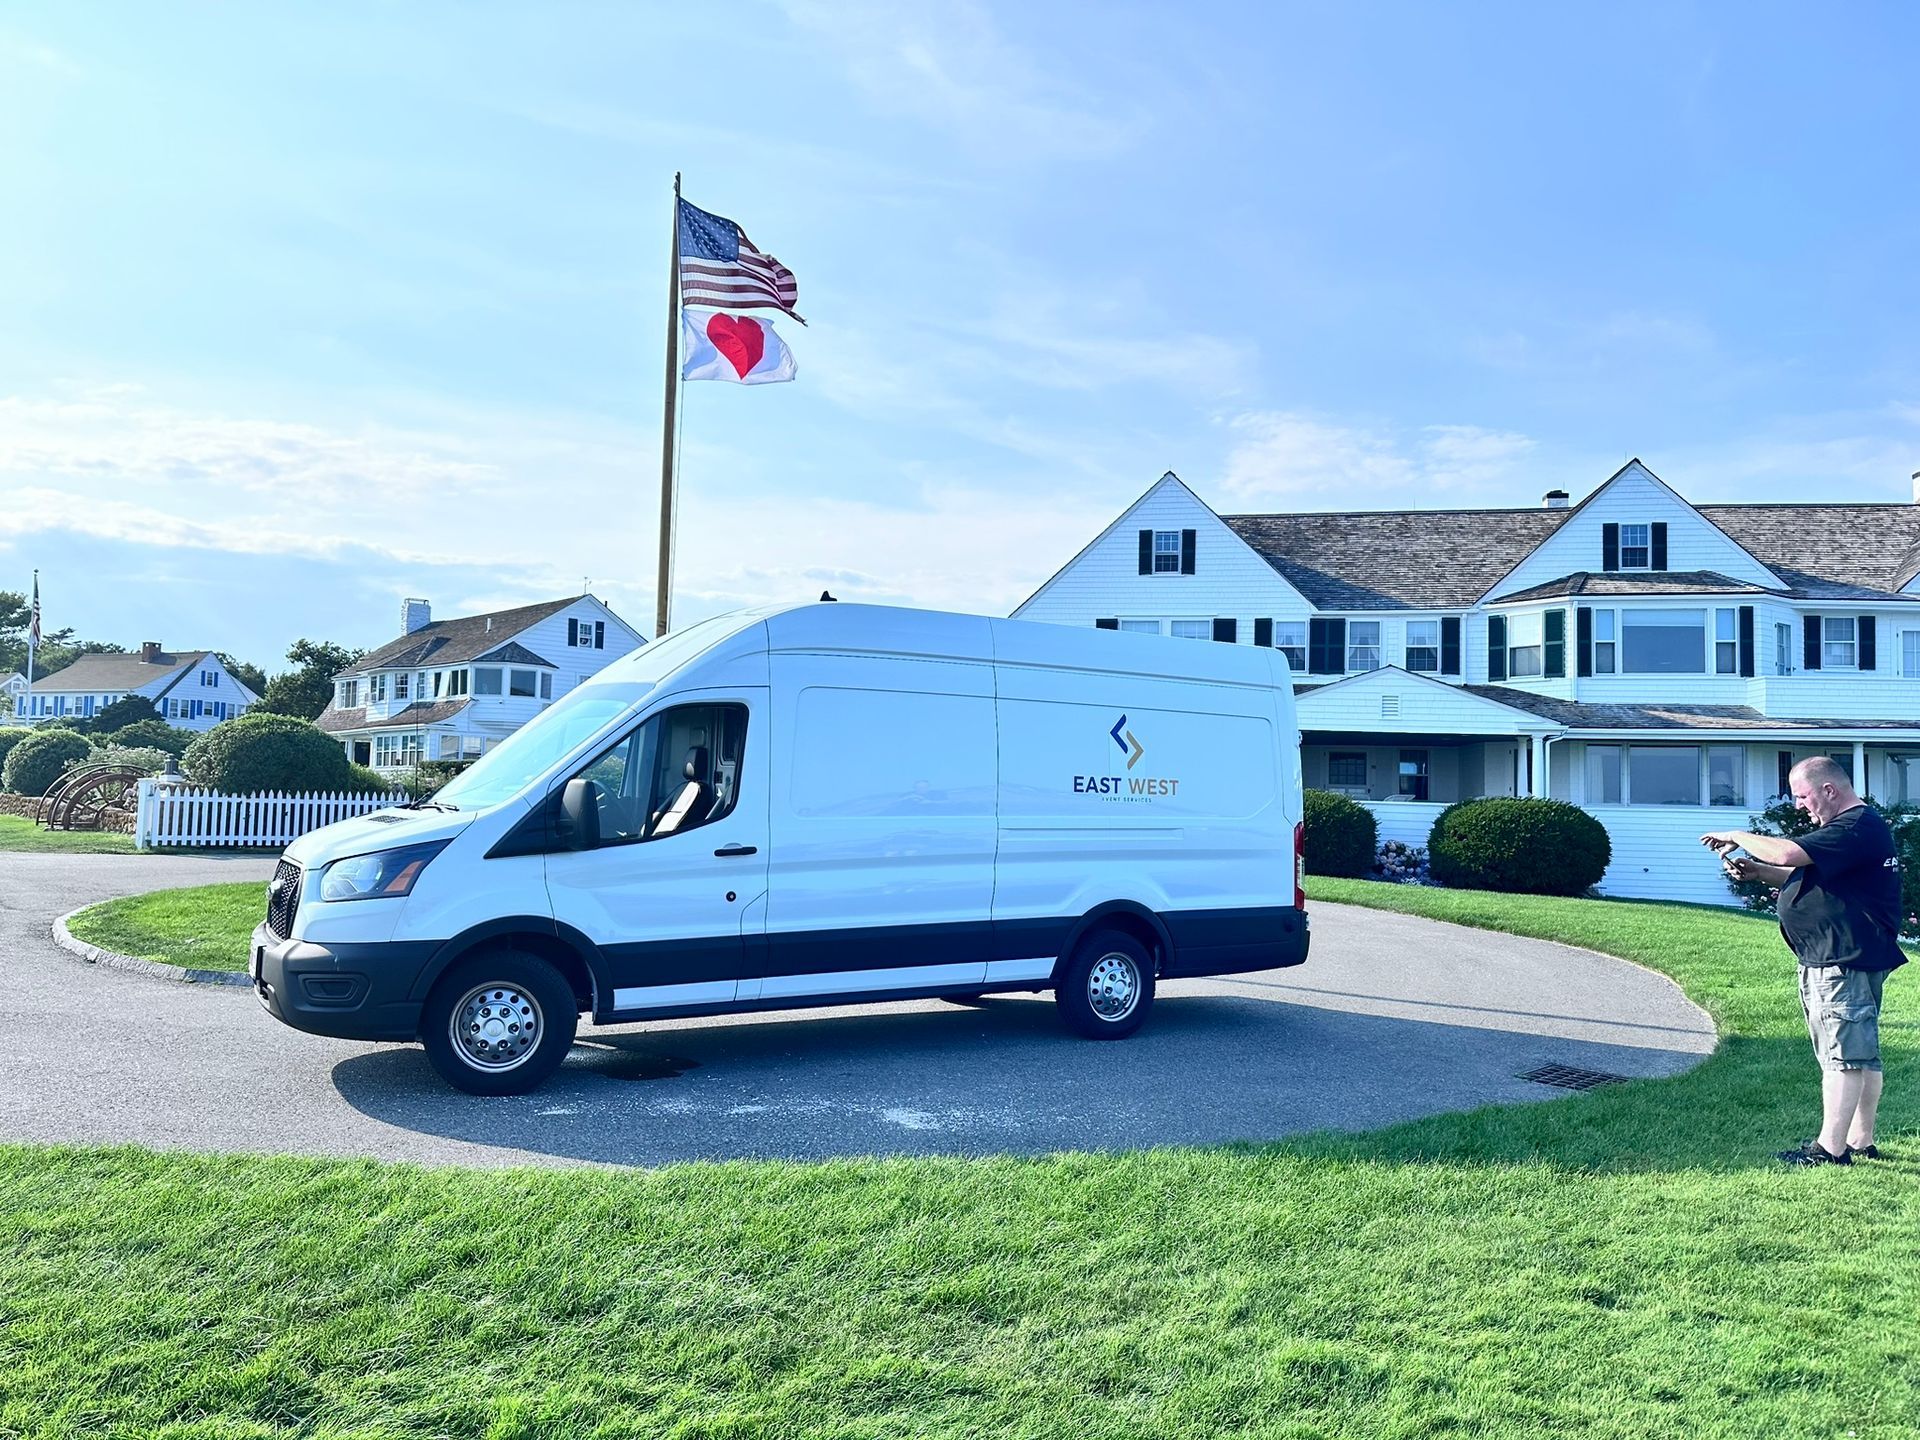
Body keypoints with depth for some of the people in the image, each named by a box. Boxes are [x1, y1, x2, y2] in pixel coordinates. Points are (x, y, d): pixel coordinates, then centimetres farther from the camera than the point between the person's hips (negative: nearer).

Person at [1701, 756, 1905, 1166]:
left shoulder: (1857, 827, -17)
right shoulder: (1854, 826, 19)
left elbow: (1787, 854, -27)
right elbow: (1805, 876, 23)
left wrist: (1739, 837, -11)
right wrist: (1757, 871, 7)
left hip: (1844, 962, -11)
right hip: (1836, 959, 11)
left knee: (1843, 1055, -7)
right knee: (1860, 1054, 15)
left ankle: (1830, 1148, -4)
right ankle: (1860, 1142, 22)